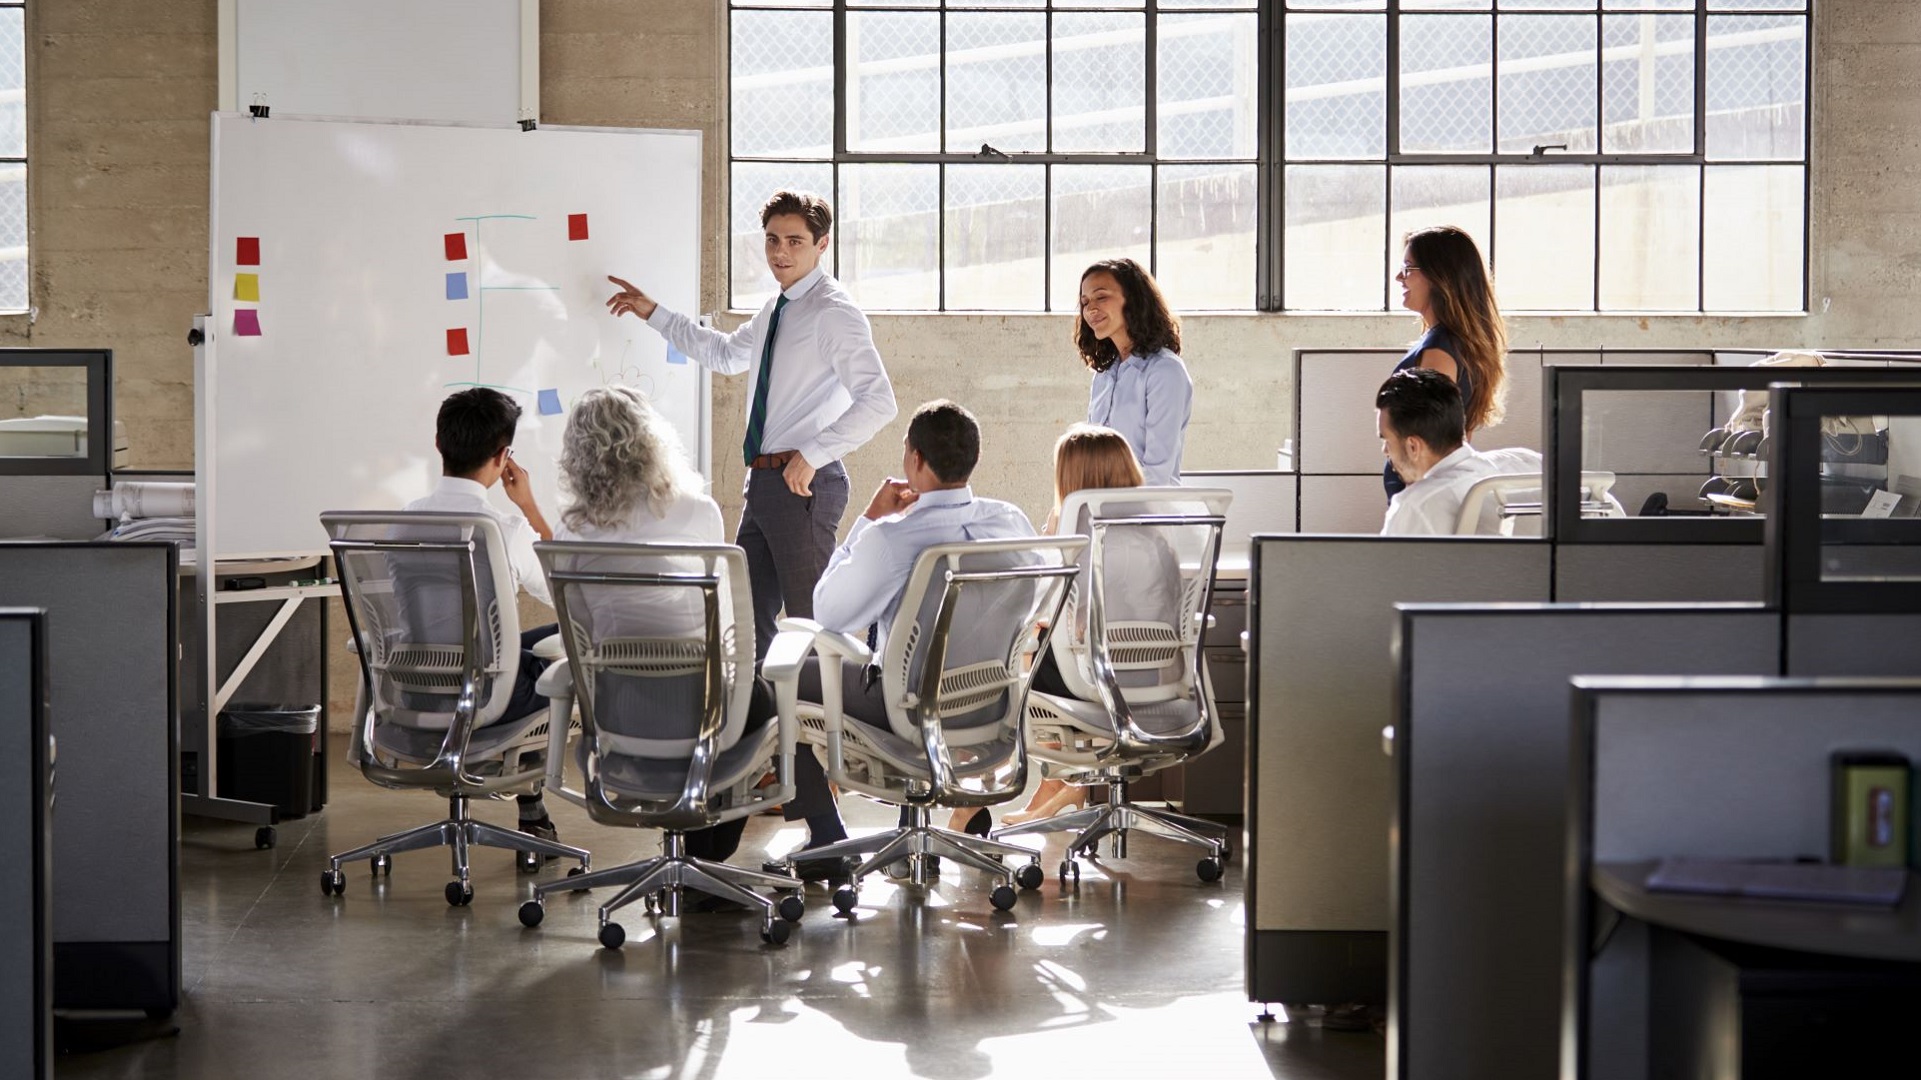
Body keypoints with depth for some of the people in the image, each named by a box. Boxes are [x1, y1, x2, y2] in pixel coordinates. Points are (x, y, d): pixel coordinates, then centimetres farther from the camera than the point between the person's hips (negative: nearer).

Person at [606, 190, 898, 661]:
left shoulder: (834, 313, -13)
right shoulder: (776, 311, 16)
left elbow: (878, 402, -24)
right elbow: (725, 354, 34)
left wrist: (813, 454, -24)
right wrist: (654, 314, 30)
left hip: (802, 482, -9)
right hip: (763, 479, 10)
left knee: (811, 620, -6)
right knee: (748, 615, 14)